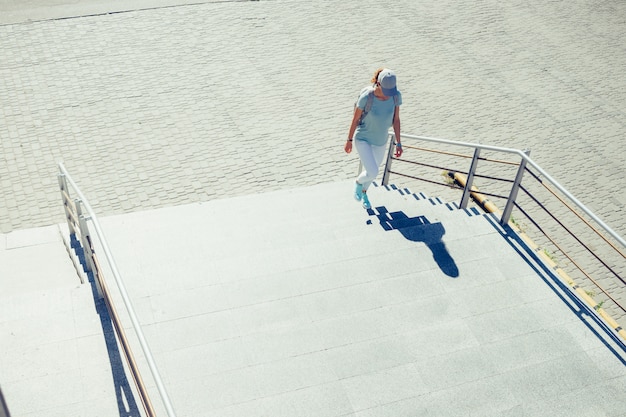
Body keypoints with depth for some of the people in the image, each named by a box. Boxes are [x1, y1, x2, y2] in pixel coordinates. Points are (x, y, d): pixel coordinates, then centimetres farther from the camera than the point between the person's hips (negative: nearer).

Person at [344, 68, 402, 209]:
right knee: (372, 173, -16)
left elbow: (396, 119, -7)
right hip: (362, 139, -4)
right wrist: (349, 140, -5)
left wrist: (398, 143, -5)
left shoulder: (396, 95, -20)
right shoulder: (366, 97, -31)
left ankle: (363, 193, 56)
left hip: (380, 141, 4)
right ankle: (359, 182, 22)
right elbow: (355, 119, -16)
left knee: (372, 172, 23)